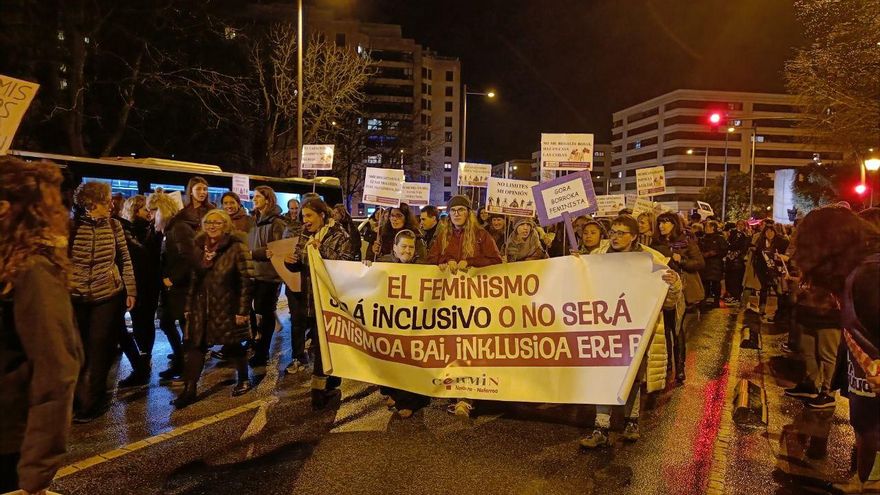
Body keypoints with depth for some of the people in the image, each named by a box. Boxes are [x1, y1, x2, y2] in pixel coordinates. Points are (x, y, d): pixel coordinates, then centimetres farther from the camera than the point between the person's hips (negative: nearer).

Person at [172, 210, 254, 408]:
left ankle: (244, 380, 30)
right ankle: (189, 390, 9)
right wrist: (189, 306, 10)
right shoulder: (200, 247, 8)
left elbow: (246, 280, -14)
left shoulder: (236, 247, -11)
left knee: (232, 346, 8)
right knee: (195, 347, 1)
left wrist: (243, 310, -17)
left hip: (227, 308, -5)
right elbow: (194, 279, 13)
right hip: (201, 307, 5)